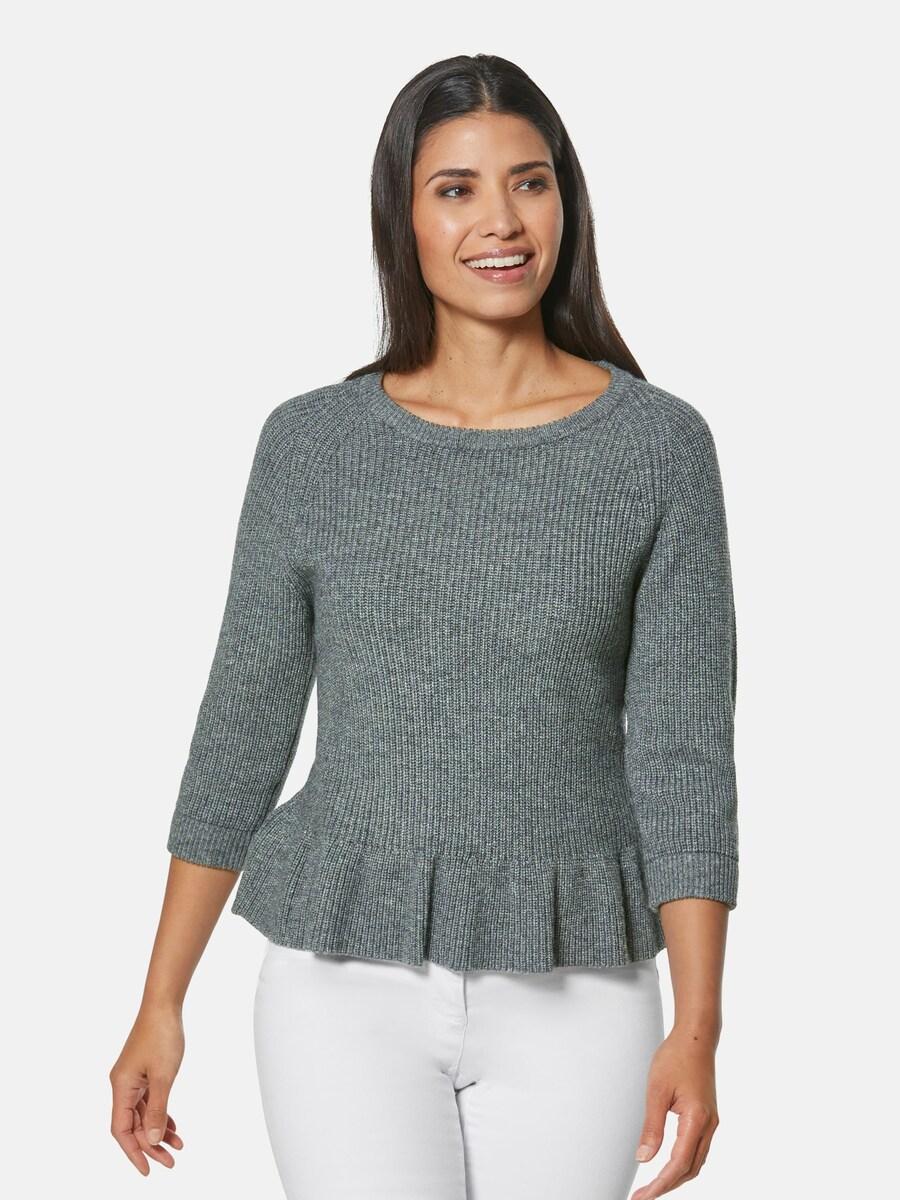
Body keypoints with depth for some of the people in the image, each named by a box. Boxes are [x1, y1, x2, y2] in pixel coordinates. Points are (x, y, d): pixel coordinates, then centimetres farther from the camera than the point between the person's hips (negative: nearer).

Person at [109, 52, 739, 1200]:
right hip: (349, 981, 0)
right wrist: (161, 1006, 3)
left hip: (570, 992, 0)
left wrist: (697, 1029, -11)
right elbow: (243, 726, 4)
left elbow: (683, 748, -4)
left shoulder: (658, 444, -2)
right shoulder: (312, 444, 0)